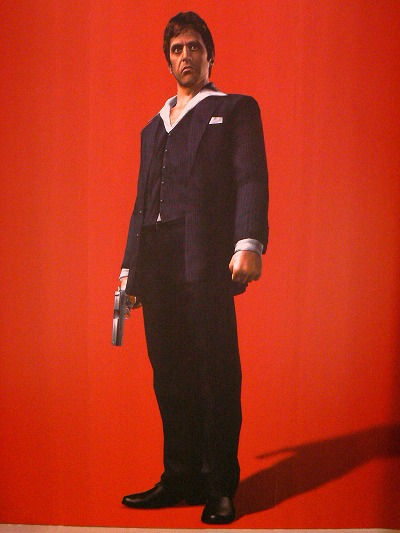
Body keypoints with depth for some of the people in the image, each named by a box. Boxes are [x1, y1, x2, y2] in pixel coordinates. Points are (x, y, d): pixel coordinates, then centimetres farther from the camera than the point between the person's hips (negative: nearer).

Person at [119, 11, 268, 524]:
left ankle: (219, 488, 2)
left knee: (216, 371, -5)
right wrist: (130, 267, 18)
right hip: (157, 261, 6)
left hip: (206, 257, -5)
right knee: (170, 375, 5)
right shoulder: (153, 128, 28)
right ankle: (180, 478, 14)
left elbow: (251, 179, -2)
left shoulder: (235, 109, 11)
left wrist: (249, 242, -18)